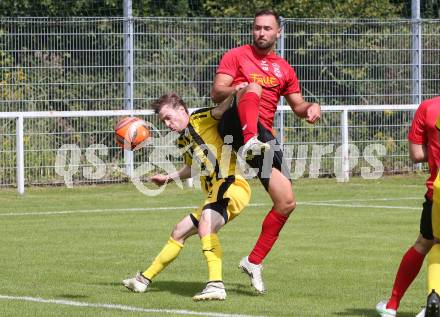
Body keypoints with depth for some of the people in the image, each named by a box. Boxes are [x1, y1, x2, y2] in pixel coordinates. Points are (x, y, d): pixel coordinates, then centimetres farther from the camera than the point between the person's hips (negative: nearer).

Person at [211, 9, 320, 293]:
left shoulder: (284, 69, 21)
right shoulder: (237, 56, 8)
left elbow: (298, 105, 25)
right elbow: (216, 93, -2)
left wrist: (311, 108, 1)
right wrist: (238, 89, -23)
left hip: (264, 134, 5)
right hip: (236, 124, -5)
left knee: (287, 203, -2)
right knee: (254, 87, -36)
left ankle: (254, 262, 12)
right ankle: (250, 144, -66)